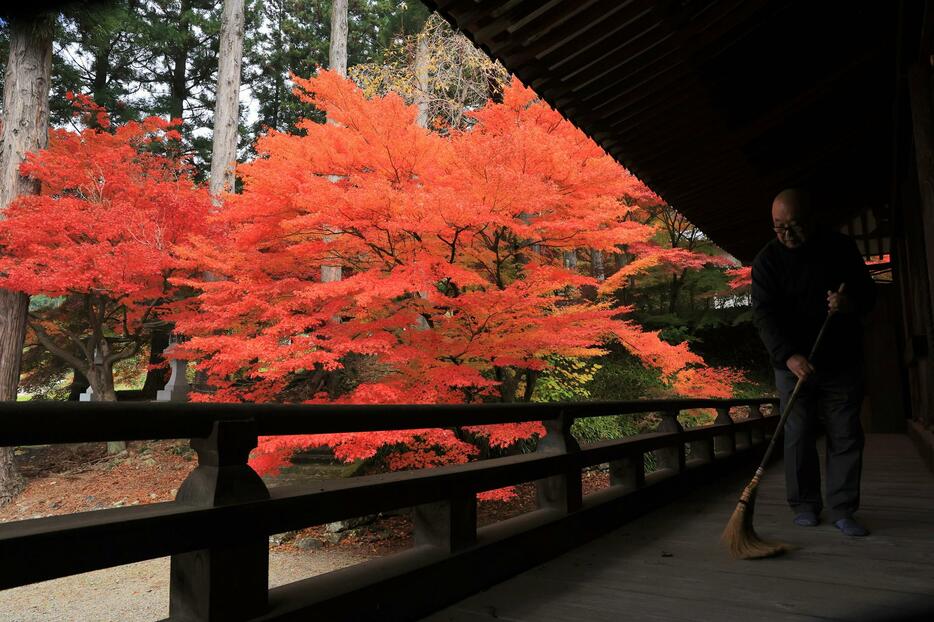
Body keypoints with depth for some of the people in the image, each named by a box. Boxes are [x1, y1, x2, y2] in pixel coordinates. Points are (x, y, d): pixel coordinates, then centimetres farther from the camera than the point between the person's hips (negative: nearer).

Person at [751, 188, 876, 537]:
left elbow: (868, 294, 10)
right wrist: (788, 355, -29)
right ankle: (805, 505, 14)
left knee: (846, 436, 3)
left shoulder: (842, 249, 1)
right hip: (793, 364, -2)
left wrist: (851, 303, -16)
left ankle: (841, 509, 12)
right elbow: (764, 314, -15)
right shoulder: (768, 259, -6)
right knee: (799, 436, 1)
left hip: (842, 362, 2)